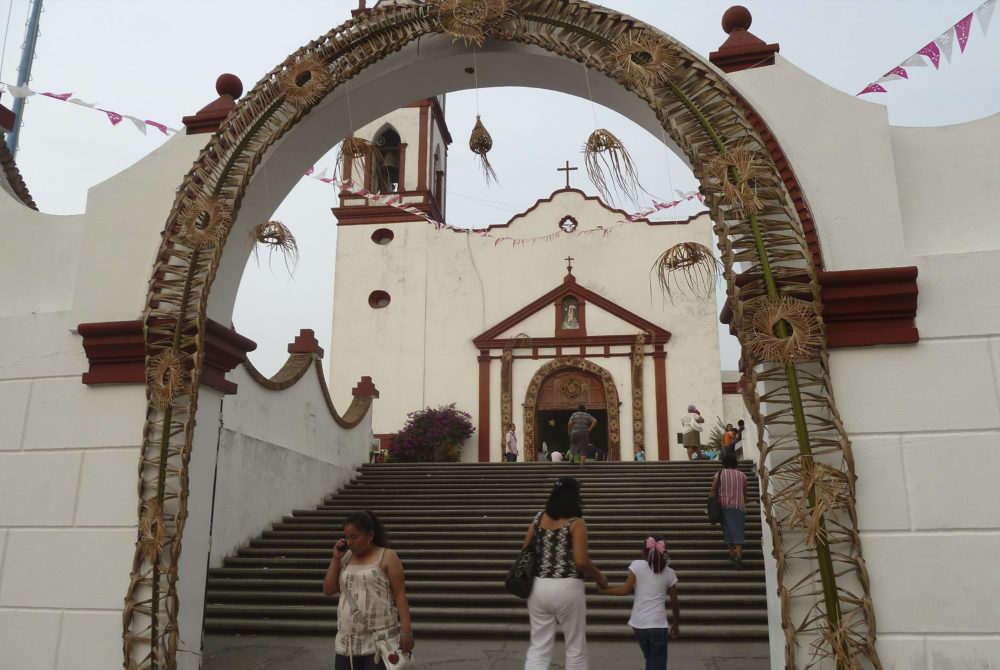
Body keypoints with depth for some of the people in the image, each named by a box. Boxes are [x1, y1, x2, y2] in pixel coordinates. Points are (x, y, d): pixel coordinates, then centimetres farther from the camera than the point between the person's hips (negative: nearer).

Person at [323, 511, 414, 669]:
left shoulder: (387, 557, -4)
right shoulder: (346, 558, 11)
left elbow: (400, 595, -7)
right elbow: (328, 590, 9)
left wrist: (406, 631, -14)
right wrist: (336, 559, 0)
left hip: (379, 640, -5)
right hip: (347, 640, 6)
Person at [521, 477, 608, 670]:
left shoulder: (539, 518, 5)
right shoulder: (577, 524, -10)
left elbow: (525, 548, 11)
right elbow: (581, 561, -17)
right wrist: (600, 576, 0)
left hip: (538, 587, 5)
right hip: (567, 588, -5)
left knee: (538, 648, 10)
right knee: (576, 648, 13)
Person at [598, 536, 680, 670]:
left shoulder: (637, 565, -3)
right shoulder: (669, 573, 2)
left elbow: (626, 590, -7)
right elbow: (674, 604, 7)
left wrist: (604, 590, 5)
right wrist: (676, 625, 21)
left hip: (638, 623, 2)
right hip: (658, 624, -1)